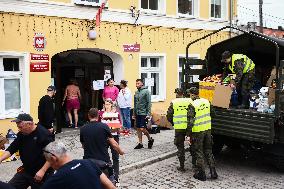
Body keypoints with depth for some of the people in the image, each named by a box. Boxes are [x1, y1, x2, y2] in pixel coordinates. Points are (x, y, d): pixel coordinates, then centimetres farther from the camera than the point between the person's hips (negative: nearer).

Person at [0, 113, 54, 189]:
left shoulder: (44, 134, -20)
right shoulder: (21, 134, 3)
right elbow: (11, 149, 7)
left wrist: (43, 171, -26)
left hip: (40, 174, -7)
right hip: (25, 171, 7)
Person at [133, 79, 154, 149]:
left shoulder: (146, 91, -7)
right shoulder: (136, 92, 12)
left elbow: (149, 103, -10)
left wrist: (148, 114, -14)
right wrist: (134, 114, 16)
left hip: (143, 113, -6)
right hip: (137, 114, 7)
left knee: (142, 129, -9)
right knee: (138, 129, 8)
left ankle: (150, 139, 13)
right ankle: (140, 143, 17)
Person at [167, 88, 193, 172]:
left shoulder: (173, 102, -1)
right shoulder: (189, 101, 1)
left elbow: (169, 115, -1)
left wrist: (173, 123, 16)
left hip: (178, 127, -1)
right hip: (189, 127, 1)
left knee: (180, 146, 9)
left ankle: (182, 166, 12)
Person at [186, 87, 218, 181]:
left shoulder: (192, 105, -15)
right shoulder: (206, 101, 4)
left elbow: (190, 121, -16)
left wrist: (188, 133, -7)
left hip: (197, 131, -5)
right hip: (208, 129, 6)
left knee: (199, 152, 7)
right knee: (208, 151, 16)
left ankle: (201, 174, 13)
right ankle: (213, 172, 18)